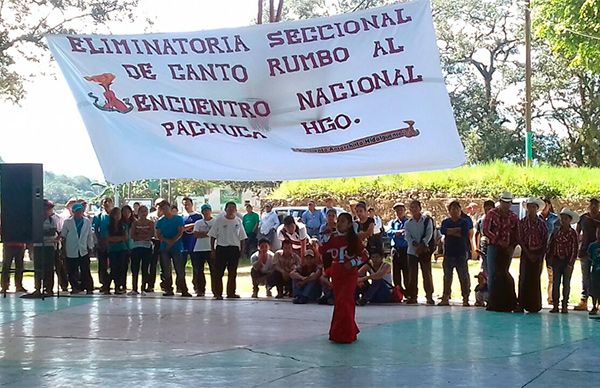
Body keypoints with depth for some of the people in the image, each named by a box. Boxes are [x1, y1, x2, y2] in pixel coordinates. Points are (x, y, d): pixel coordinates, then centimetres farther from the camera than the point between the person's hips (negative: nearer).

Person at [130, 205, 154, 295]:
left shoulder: (150, 223, 7)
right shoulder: (135, 223, 9)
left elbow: (152, 234, -4)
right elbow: (132, 235, 1)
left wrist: (139, 236, -10)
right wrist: (145, 237, -8)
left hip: (147, 247, -1)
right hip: (136, 246, 1)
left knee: (145, 268, -1)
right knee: (134, 268, -3)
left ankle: (143, 288, 3)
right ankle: (134, 289, -1)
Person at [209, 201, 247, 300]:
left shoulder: (238, 221, 9)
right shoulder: (219, 220, 1)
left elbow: (242, 237, 12)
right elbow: (213, 236, 2)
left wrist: (242, 250, 5)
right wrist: (212, 250, -3)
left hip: (234, 248, 3)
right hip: (221, 248, -3)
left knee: (232, 273, 7)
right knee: (218, 272, -4)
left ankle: (231, 292, 14)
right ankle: (218, 293, 0)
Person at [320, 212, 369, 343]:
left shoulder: (354, 239, -6)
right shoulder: (333, 238, 4)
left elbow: (365, 255, -4)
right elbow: (322, 250, 1)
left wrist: (352, 263, -15)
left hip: (350, 274, -5)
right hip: (336, 274, 5)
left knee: (344, 302, -13)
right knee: (339, 302, 11)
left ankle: (344, 334, -6)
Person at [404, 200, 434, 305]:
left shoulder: (427, 220, 5)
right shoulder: (408, 223, 11)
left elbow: (429, 233, -6)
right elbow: (407, 236, -1)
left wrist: (422, 244, -19)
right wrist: (415, 243, -19)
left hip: (424, 250, -2)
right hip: (412, 250, 2)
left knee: (427, 273, -4)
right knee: (412, 274, 1)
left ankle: (429, 296, -1)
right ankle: (412, 296, 5)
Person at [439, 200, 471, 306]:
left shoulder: (465, 222, 7)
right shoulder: (446, 222, 14)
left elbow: (464, 233, -11)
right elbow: (443, 231, -7)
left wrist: (450, 232, -5)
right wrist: (457, 230, -11)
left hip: (461, 253, -2)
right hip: (448, 253, 2)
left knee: (464, 276, -5)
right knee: (447, 276, 3)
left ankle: (465, 298, -3)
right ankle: (445, 298, 7)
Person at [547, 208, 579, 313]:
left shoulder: (572, 233, -4)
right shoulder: (556, 232, 5)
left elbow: (575, 249, -5)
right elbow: (551, 246, 8)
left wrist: (570, 263, -10)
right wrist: (549, 259, 3)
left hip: (568, 261, -3)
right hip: (557, 260, 3)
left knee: (566, 283, 2)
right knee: (555, 282, 3)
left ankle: (565, 306, 7)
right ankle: (555, 305, 6)